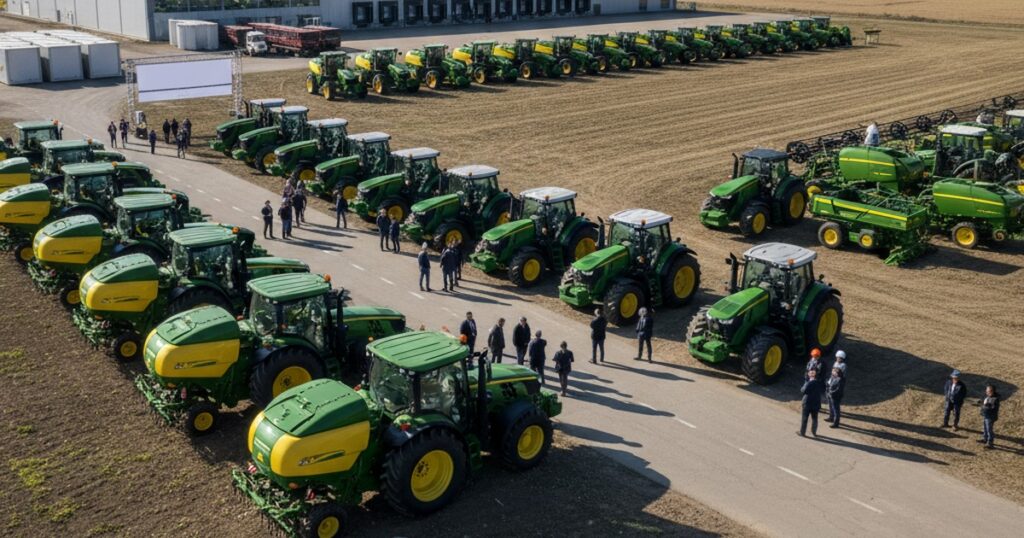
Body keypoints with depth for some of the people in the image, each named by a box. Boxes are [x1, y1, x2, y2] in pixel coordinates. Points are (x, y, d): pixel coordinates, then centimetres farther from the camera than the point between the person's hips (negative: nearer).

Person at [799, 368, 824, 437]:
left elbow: (803, 391, -17)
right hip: (816, 403, 5)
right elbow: (821, 391, 10)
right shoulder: (819, 382, -3)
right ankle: (814, 432, 26)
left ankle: (802, 432, 17)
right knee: (814, 418, 17)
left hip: (807, 403, -5)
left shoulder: (808, 383, -22)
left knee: (804, 418, 8)